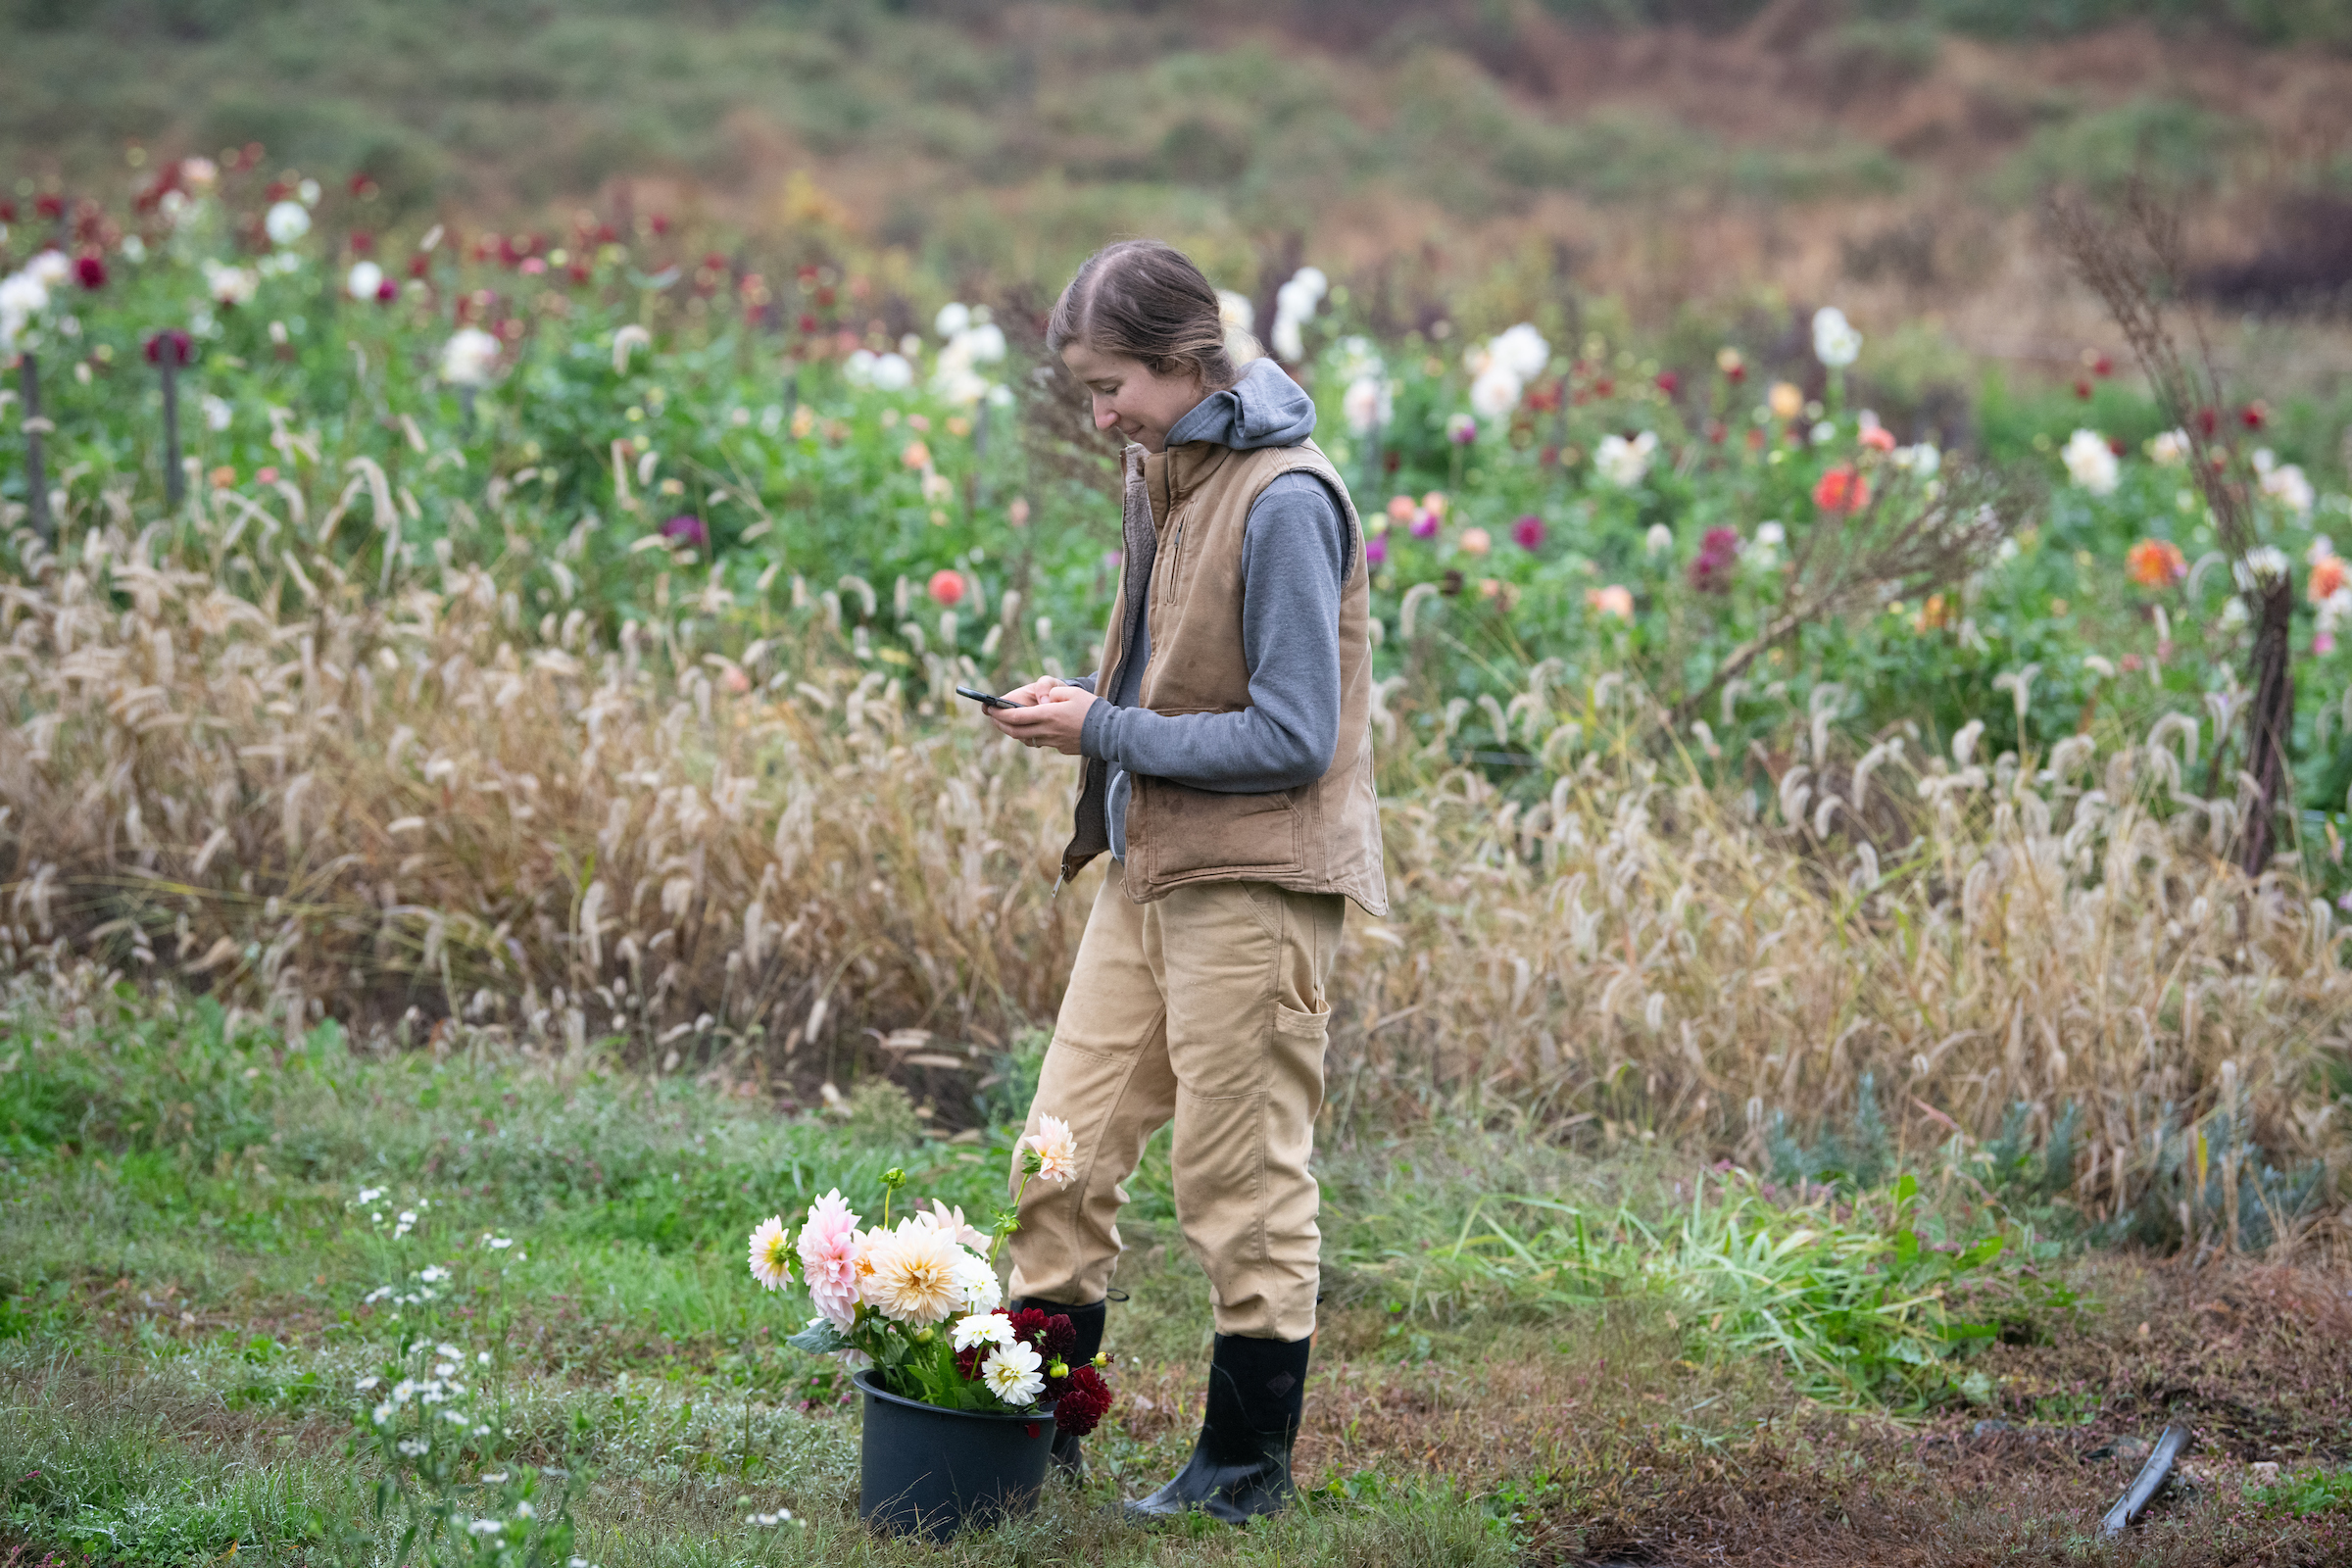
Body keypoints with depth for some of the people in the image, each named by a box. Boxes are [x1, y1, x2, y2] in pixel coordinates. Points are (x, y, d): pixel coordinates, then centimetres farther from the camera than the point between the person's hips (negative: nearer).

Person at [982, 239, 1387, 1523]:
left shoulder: (1283, 500, -18)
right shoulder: (1159, 474, 8)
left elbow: (1291, 739, -19)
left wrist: (1106, 732, -16)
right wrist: (1081, 708, 1)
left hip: (1253, 885, -8)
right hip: (1150, 866, 8)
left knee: (1242, 1182, 2)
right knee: (1066, 1148, 8)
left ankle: (1248, 1464, 15)